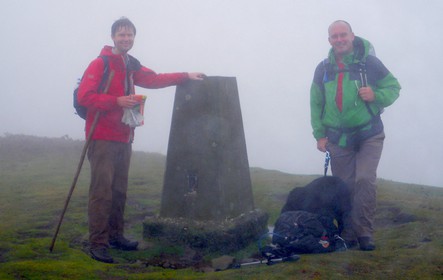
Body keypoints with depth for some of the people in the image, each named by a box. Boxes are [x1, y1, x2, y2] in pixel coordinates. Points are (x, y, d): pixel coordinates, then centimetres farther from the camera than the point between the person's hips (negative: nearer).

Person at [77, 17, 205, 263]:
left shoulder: (131, 66, 15)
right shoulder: (99, 64, -8)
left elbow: (155, 79, 21)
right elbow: (84, 96, -15)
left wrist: (185, 76, 16)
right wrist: (117, 101, -22)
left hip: (124, 138, 8)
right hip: (102, 139, -8)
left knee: (119, 190, 12)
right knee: (102, 191, -9)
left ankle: (115, 235, 22)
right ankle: (98, 243, -5)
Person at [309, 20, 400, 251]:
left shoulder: (369, 62, -5)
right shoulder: (323, 69, 4)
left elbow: (394, 87, 2)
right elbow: (316, 104, 9)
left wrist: (376, 95, -19)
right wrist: (319, 134, 3)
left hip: (369, 135, -3)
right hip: (338, 139, 3)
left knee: (365, 180, -16)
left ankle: (364, 232, -2)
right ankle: (348, 234, 19)